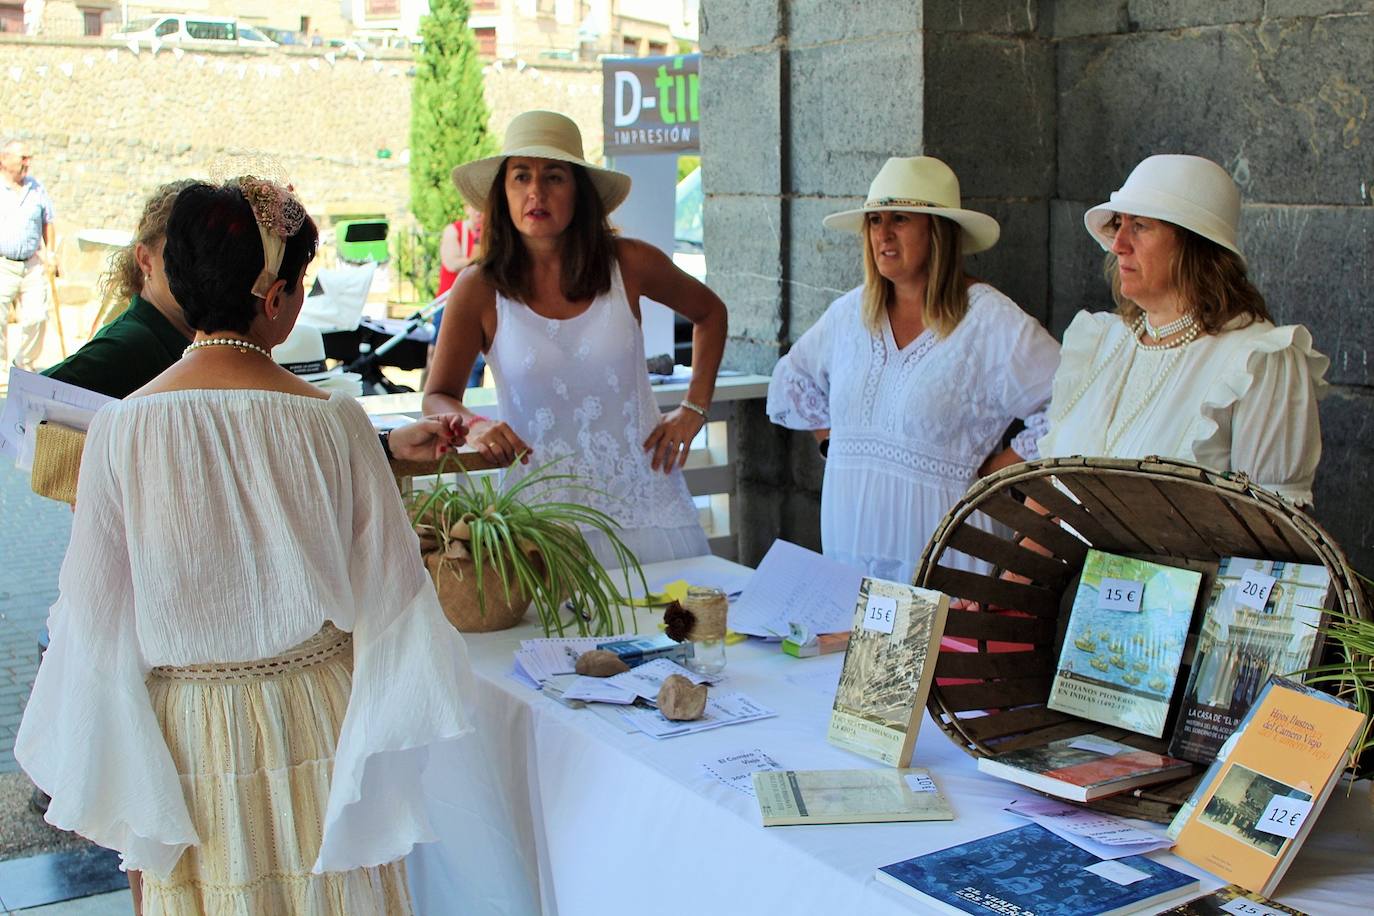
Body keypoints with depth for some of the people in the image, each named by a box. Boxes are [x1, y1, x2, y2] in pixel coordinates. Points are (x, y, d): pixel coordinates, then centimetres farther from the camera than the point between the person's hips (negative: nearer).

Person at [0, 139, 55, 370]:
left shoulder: (36, 188, 10)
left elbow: (47, 223, 18)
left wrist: (50, 252, 10)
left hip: (33, 264, 3)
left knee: (37, 317, -1)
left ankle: (25, 365, 18)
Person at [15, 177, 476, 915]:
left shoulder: (123, 427, -13)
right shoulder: (331, 420, -15)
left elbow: (97, 616, -6)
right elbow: (387, 588, -7)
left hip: (188, 740, 1)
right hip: (315, 725, 0)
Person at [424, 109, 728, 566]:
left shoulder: (629, 264, -2)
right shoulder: (479, 289, -5)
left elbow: (709, 312, 16)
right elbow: (437, 397, 2)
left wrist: (694, 408, 7)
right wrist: (476, 426, -19)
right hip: (543, 509, -1)